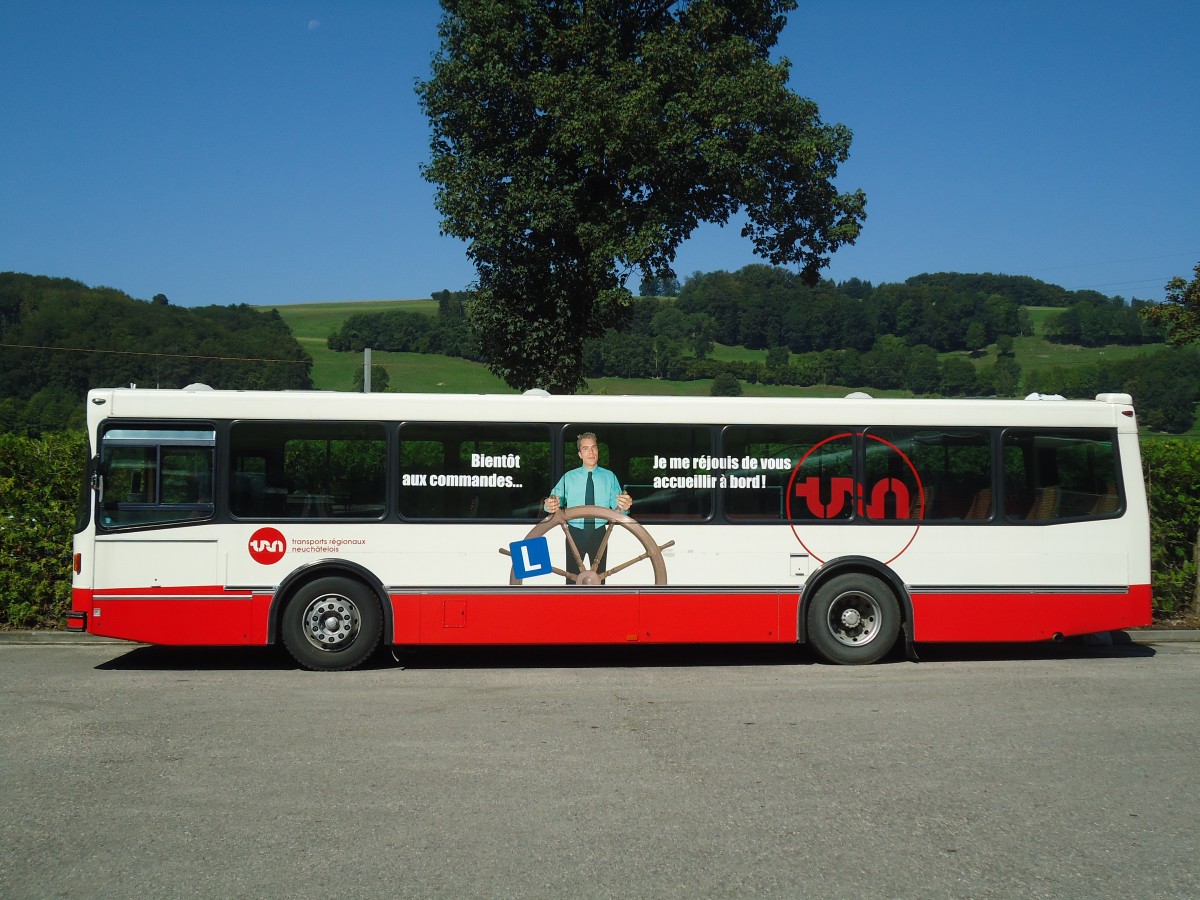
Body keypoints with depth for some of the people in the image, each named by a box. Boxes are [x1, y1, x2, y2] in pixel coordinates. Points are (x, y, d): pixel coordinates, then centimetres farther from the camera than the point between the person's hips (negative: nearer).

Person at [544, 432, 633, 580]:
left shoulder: (609, 477, 0)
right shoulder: (568, 477, 0)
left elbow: (617, 505, -10)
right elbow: (556, 497, -12)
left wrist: (623, 507, -35)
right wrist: (550, 505, -37)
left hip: (599, 534, 1)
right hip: (575, 533, 0)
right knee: (572, 576, 6)